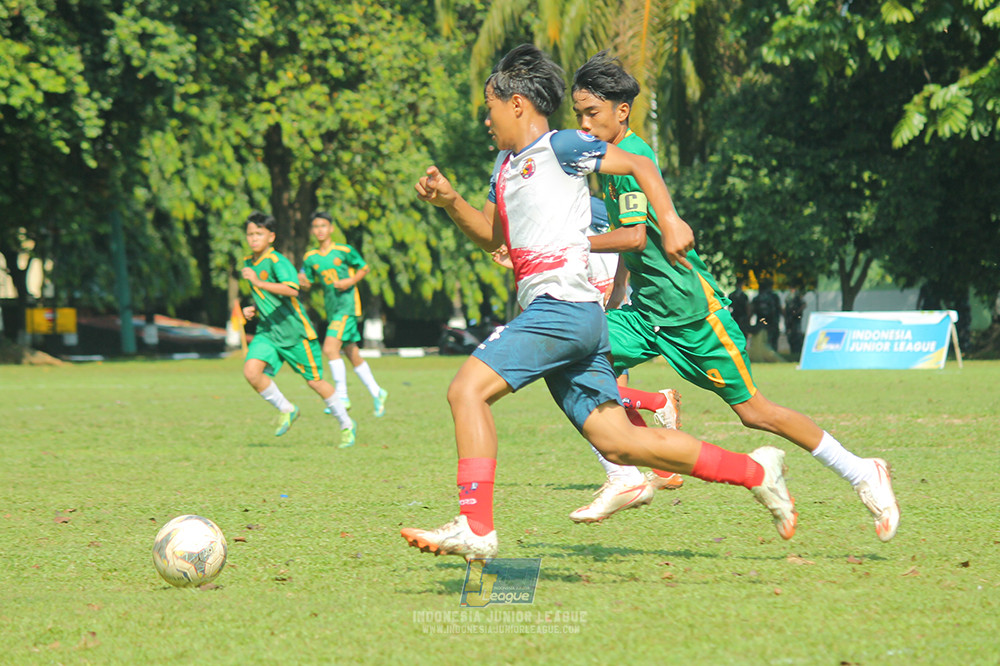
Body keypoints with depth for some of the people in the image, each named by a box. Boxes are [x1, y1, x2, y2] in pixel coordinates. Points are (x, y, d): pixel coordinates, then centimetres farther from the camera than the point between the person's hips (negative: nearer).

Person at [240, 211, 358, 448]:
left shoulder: (277, 261, -16)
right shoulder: (248, 262, 9)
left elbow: (291, 289, -35)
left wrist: (259, 283, -41)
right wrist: (253, 309, 8)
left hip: (293, 331, -6)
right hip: (266, 332, 6)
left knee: (314, 380, 3)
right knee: (251, 370, -17)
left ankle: (347, 424, 22)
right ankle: (286, 410, 4)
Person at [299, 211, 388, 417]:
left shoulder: (344, 251, -5)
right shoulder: (310, 258, 7)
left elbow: (364, 268, 4)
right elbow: (307, 282, 11)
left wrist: (351, 281, -12)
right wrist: (302, 281, -11)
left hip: (348, 305, -6)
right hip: (331, 308, 6)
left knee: (330, 348, -20)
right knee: (353, 356, 12)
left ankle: (342, 396, -14)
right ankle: (376, 393, 25)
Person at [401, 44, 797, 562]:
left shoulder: (559, 147, 0)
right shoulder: (506, 167, 24)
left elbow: (639, 165, 4)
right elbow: (494, 237, 35)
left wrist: (669, 222, -6)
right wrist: (450, 202, 19)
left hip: (564, 305, -9)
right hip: (548, 311, 9)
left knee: (467, 389, -18)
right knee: (617, 443, 4)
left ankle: (475, 528, -22)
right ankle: (755, 471, 11)